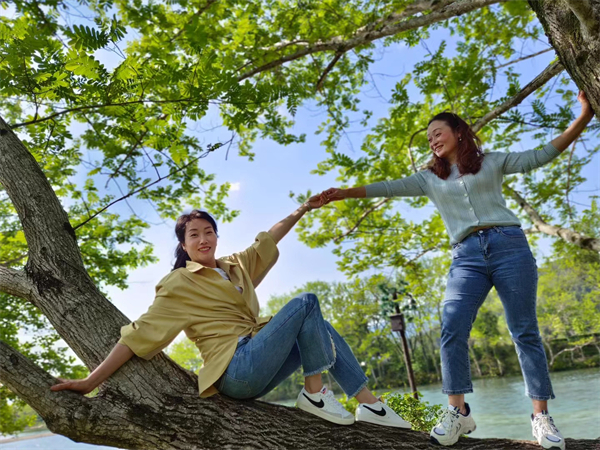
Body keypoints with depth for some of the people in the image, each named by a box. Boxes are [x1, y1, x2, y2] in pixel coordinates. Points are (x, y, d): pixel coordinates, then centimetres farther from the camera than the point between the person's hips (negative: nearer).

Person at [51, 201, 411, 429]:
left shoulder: (236, 267, 17)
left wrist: (303, 210, 28)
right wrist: (92, 381, -14)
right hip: (237, 368, -8)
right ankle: (314, 394, -12)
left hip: (257, 371, 8)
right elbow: (141, 333, -8)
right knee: (307, 302, -15)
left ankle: (370, 405, 4)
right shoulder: (179, 285, -3)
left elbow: (267, 241, 26)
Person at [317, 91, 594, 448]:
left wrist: (584, 117, 4)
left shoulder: (492, 163, 15)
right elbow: (389, 188, 9)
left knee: (525, 331, -1)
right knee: (453, 328, -16)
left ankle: (541, 415, 6)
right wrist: (347, 193, -1)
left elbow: (542, 156, 11)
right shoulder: (429, 178, 18)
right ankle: (458, 412, -11)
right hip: (467, 256, 1)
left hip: (508, 244, -1)